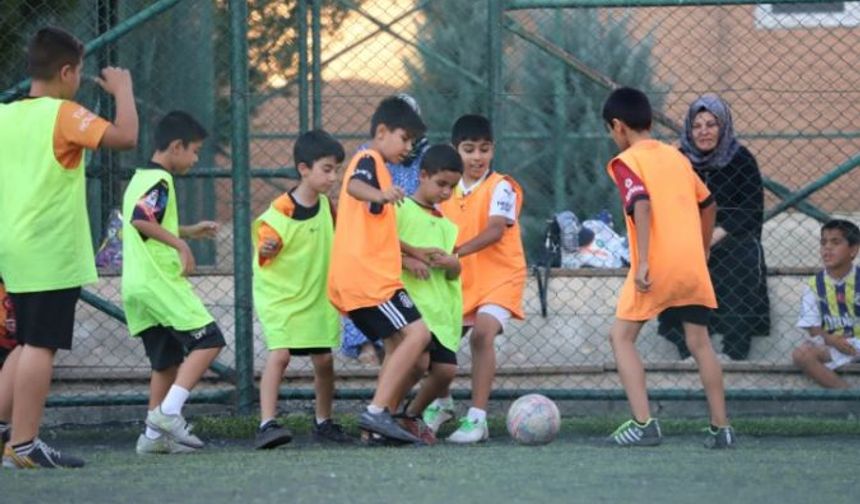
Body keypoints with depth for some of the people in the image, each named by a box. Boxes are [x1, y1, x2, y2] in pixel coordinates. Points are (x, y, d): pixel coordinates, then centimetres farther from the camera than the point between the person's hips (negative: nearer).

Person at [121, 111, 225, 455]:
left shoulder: (140, 179, 20)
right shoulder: (160, 181, -11)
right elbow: (141, 220, -26)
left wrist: (189, 231, 28)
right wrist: (180, 244, -22)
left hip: (137, 286, 10)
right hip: (160, 282, -10)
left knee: (166, 360, 14)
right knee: (208, 341, -7)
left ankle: (155, 434, 13)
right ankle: (169, 411, -18)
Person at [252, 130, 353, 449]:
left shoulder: (325, 205, 1)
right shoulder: (279, 213, -19)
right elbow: (263, 256, -16)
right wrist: (267, 249, -37)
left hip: (317, 296, 6)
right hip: (279, 294, -6)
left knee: (324, 359, 7)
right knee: (280, 353, -20)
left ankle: (324, 423, 24)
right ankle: (267, 424, -24)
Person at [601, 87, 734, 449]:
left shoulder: (626, 162, -3)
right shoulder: (676, 157, 17)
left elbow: (641, 204, -18)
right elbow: (708, 204, 23)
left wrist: (642, 262, -22)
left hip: (656, 268, -6)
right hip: (693, 264, 6)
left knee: (622, 336, 4)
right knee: (699, 341, 11)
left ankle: (643, 424, -8)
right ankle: (721, 428, 9)